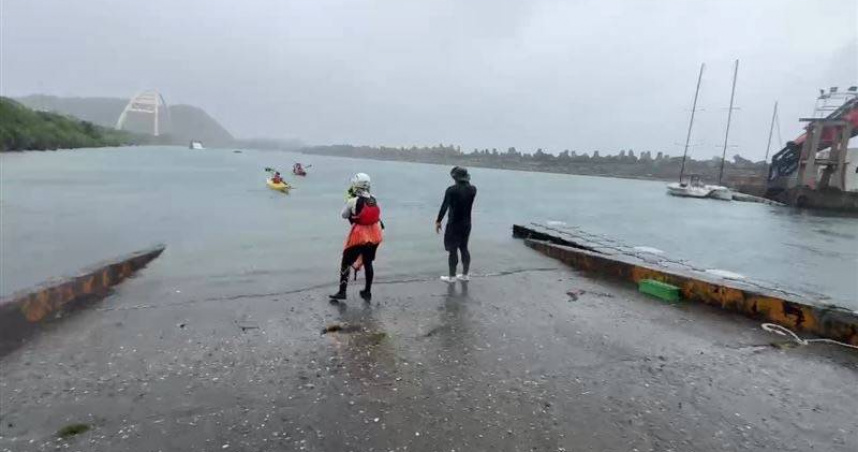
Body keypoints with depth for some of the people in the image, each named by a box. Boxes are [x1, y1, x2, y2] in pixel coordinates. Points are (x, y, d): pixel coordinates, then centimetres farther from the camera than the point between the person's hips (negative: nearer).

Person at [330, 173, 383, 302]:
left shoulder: (353, 201, -15)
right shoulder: (375, 201, 0)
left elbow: (344, 215, 0)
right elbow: (378, 217, 7)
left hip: (359, 235, -5)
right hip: (374, 235, 5)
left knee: (346, 263, 8)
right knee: (368, 263, 18)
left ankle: (342, 292, 8)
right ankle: (367, 292, 26)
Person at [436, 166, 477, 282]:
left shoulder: (451, 190, -16)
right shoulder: (473, 189, 0)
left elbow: (444, 206, -15)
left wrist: (438, 221, -7)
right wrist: (466, 182, 13)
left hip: (454, 224, -6)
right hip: (467, 223, 6)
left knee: (453, 250, 3)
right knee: (464, 248, 16)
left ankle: (452, 276, 11)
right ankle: (465, 275, 24)